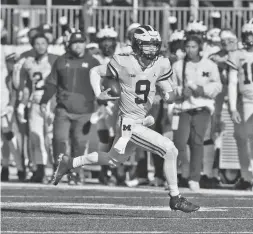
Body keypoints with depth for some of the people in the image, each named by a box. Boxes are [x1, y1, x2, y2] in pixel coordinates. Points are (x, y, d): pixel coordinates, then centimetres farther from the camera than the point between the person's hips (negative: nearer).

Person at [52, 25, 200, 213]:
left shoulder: (161, 65, -2)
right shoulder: (123, 63, -15)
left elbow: (170, 97, 2)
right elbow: (95, 72, 1)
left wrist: (169, 94, -21)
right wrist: (99, 95, -12)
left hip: (143, 120, 7)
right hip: (130, 124, -7)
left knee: (114, 160, 25)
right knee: (170, 150, -16)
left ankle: (70, 163, 40)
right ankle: (175, 198, -5)